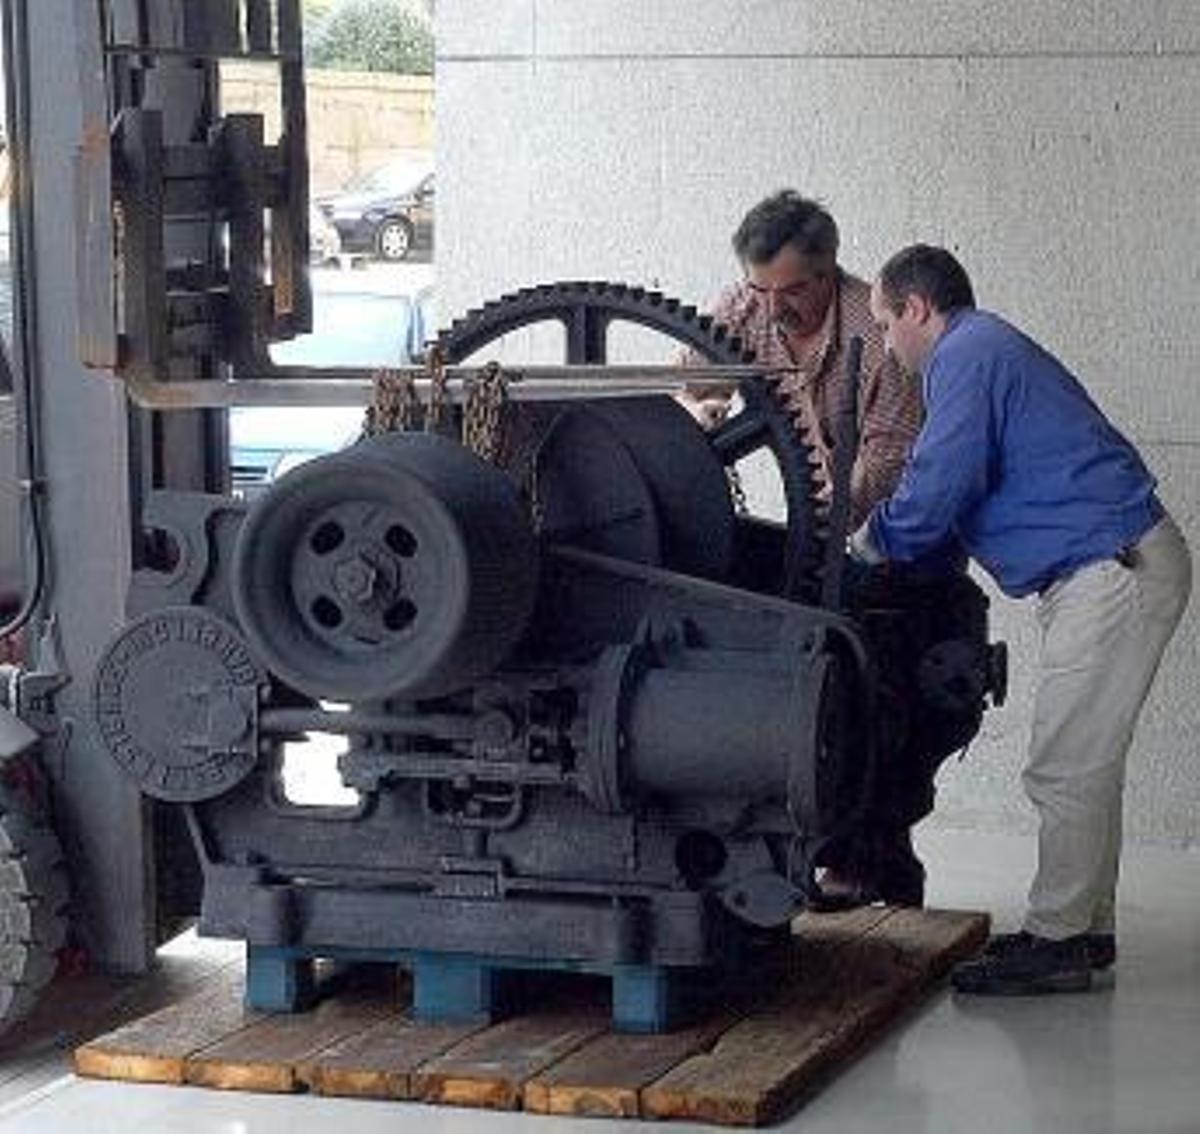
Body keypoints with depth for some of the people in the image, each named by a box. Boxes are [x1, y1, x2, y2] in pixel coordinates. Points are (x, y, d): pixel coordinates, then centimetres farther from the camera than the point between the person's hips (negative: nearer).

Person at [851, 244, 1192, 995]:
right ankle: (1086, 928, 21)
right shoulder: (991, 348, 24)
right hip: (1125, 564, 11)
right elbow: (964, 491, 30)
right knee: (1085, 764, 15)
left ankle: (1057, 941, -4)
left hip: (1114, 571, -11)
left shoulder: (967, 356, -9)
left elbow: (938, 489, -16)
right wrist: (890, 539, 24)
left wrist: (870, 544, 1)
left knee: (1065, 769, -7)